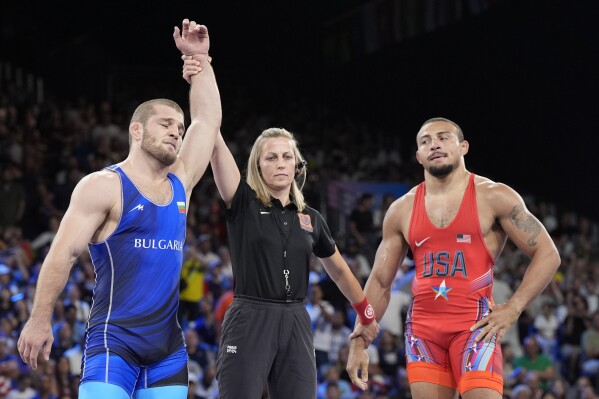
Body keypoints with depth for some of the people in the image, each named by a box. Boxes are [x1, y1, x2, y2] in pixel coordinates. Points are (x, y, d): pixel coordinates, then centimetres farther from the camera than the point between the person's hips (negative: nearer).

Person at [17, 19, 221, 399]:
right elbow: (63, 254, -9)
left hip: (168, 346, 7)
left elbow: (209, 120, 18)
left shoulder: (180, 183, 14)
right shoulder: (103, 186, -5)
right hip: (114, 341, -7)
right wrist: (40, 320, -14)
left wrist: (200, 59, 14)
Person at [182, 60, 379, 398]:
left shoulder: (311, 219, 11)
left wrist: (366, 314, 33)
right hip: (250, 322, -4)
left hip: (295, 324, 4)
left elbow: (339, 269, 26)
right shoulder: (243, 203, -1)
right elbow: (214, 141, -15)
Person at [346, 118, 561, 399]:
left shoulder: (493, 197, -1)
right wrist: (359, 341, 7)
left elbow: (547, 255, -1)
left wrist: (513, 309, -11)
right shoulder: (402, 210, 10)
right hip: (422, 327, 4)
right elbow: (380, 281, 15)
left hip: (475, 325, -4)